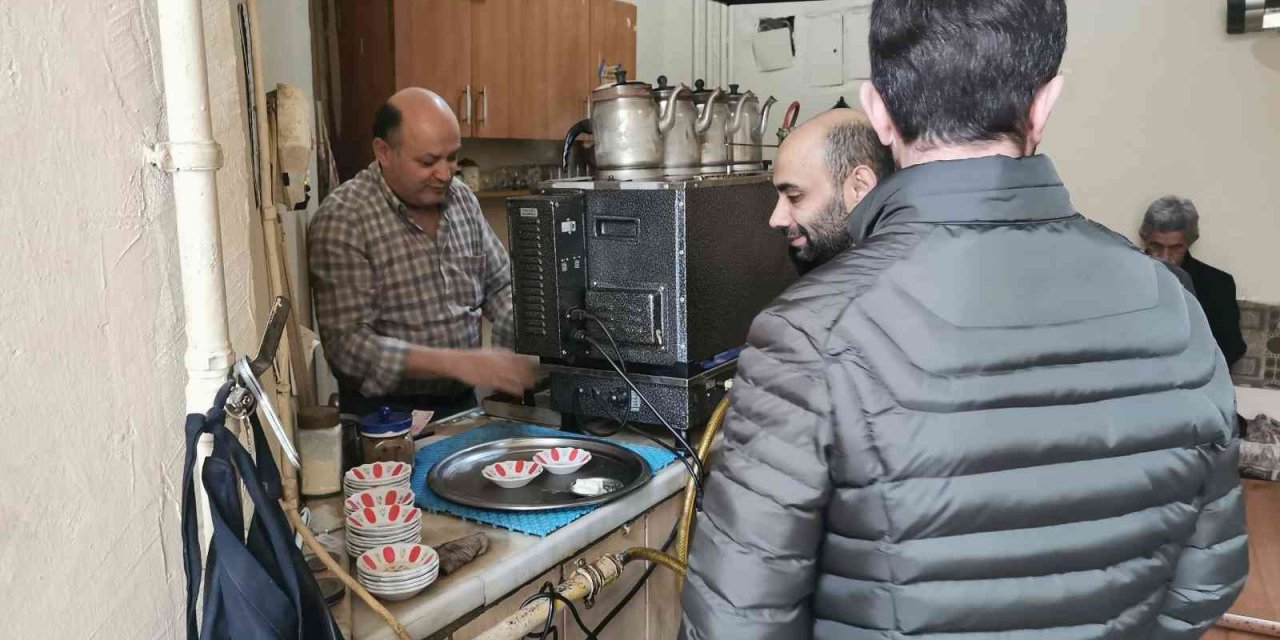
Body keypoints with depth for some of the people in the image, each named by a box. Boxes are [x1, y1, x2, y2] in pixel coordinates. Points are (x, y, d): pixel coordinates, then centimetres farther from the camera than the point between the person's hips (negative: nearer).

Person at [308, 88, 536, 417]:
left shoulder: (462, 199, 5)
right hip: (384, 413, -6)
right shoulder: (341, 221, -14)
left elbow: (501, 285, 15)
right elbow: (347, 342, -19)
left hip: (463, 402, 6)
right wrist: (455, 362, -27)